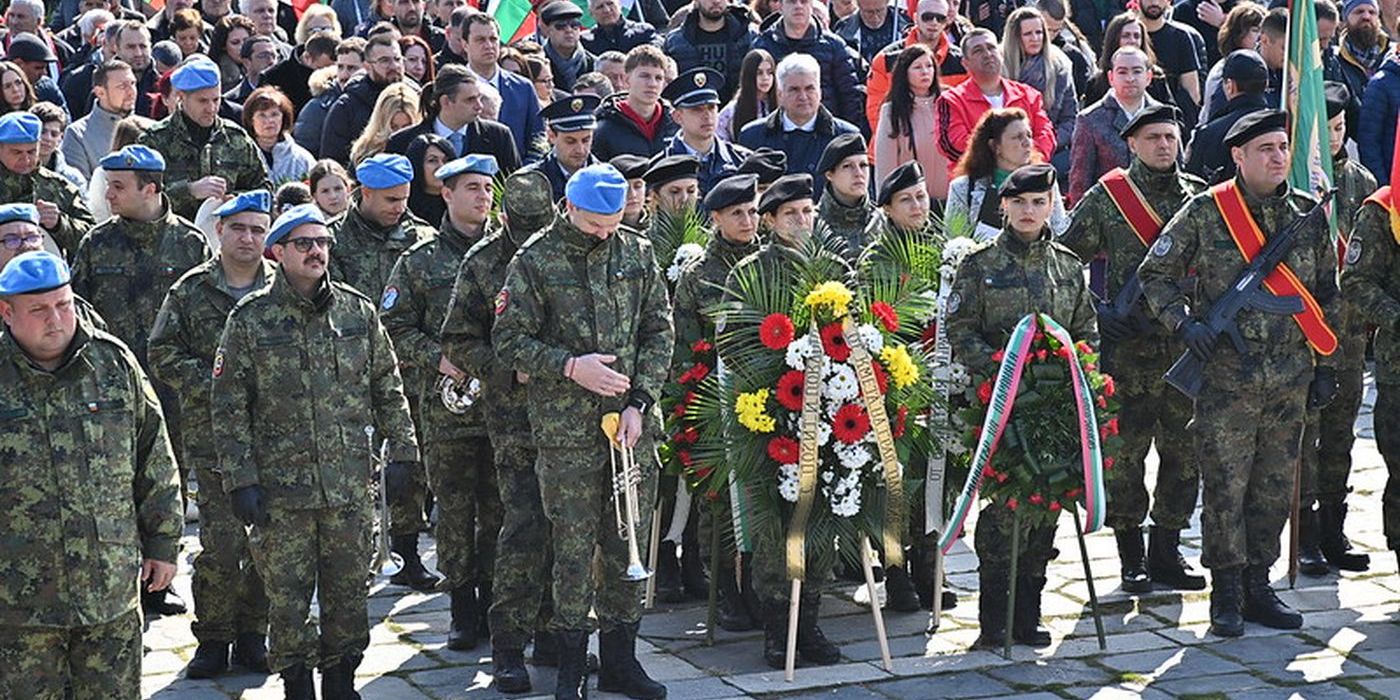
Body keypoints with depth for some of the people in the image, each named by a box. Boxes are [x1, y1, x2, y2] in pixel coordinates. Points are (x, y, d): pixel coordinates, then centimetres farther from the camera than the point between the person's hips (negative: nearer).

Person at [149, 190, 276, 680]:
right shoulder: (191, 291, 3)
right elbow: (164, 353, 2)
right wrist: (214, 389, -10)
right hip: (214, 436, -2)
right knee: (221, 541, -7)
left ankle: (252, 635, 17)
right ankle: (213, 637, 6)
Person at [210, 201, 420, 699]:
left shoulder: (358, 311, 6)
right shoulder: (251, 319, -2)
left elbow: (388, 388, 13)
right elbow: (229, 408, -2)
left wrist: (401, 450, 7)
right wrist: (241, 481, -7)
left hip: (351, 487, 2)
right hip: (280, 486, -2)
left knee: (348, 592, 9)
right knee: (288, 598, 2)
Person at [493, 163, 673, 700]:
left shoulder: (637, 252, 7)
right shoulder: (535, 261, -3)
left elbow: (660, 332, 9)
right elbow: (510, 339, -3)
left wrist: (639, 402, -2)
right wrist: (570, 367, -16)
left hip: (633, 423, 4)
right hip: (565, 428, -4)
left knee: (630, 540, 8)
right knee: (574, 545, -2)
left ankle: (620, 657, 20)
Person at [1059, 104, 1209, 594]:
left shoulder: (1200, 197, 8)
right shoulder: (1106, 197, 0)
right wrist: (1096, 314, -7)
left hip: (1187, 347, 3)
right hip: (1127, 348, -3)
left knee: (1185, 452, 5)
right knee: (1125, 451, -1)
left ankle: (1166, 553, 16)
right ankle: (1131, 558, 9)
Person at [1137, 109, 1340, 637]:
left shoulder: (1310, 214, 8)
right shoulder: (1204, 212, -3)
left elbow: (1326, 295, 14)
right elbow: (1154, 274, 3)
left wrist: (1326, 367, 12)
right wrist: (1184, 322, -11)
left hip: (1290, 377, 3)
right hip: (1225, 375, -3)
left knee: (1274, 487, 8)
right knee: (1224, 485, -3)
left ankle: (1257, 587, 19)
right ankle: (1227, 594, 6)